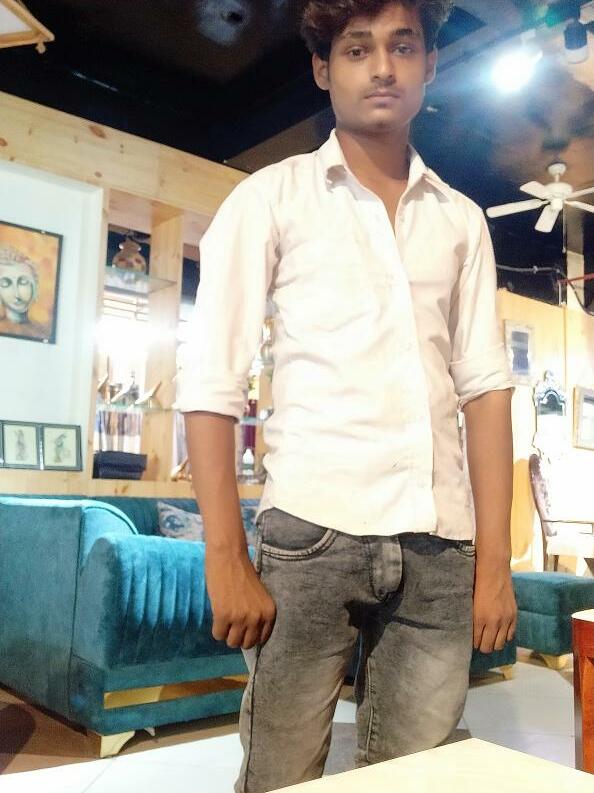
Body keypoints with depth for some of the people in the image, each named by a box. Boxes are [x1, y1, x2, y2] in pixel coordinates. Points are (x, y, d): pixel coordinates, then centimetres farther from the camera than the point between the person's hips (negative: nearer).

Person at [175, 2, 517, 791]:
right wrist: (226, 561, -8)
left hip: (440, 545, 3)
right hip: (312, 530, -3)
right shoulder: (271, 197, 4)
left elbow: (484, 386, 9)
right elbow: (210, 380, -3)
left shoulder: (461, 218, 14)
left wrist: (495, 561, 3)